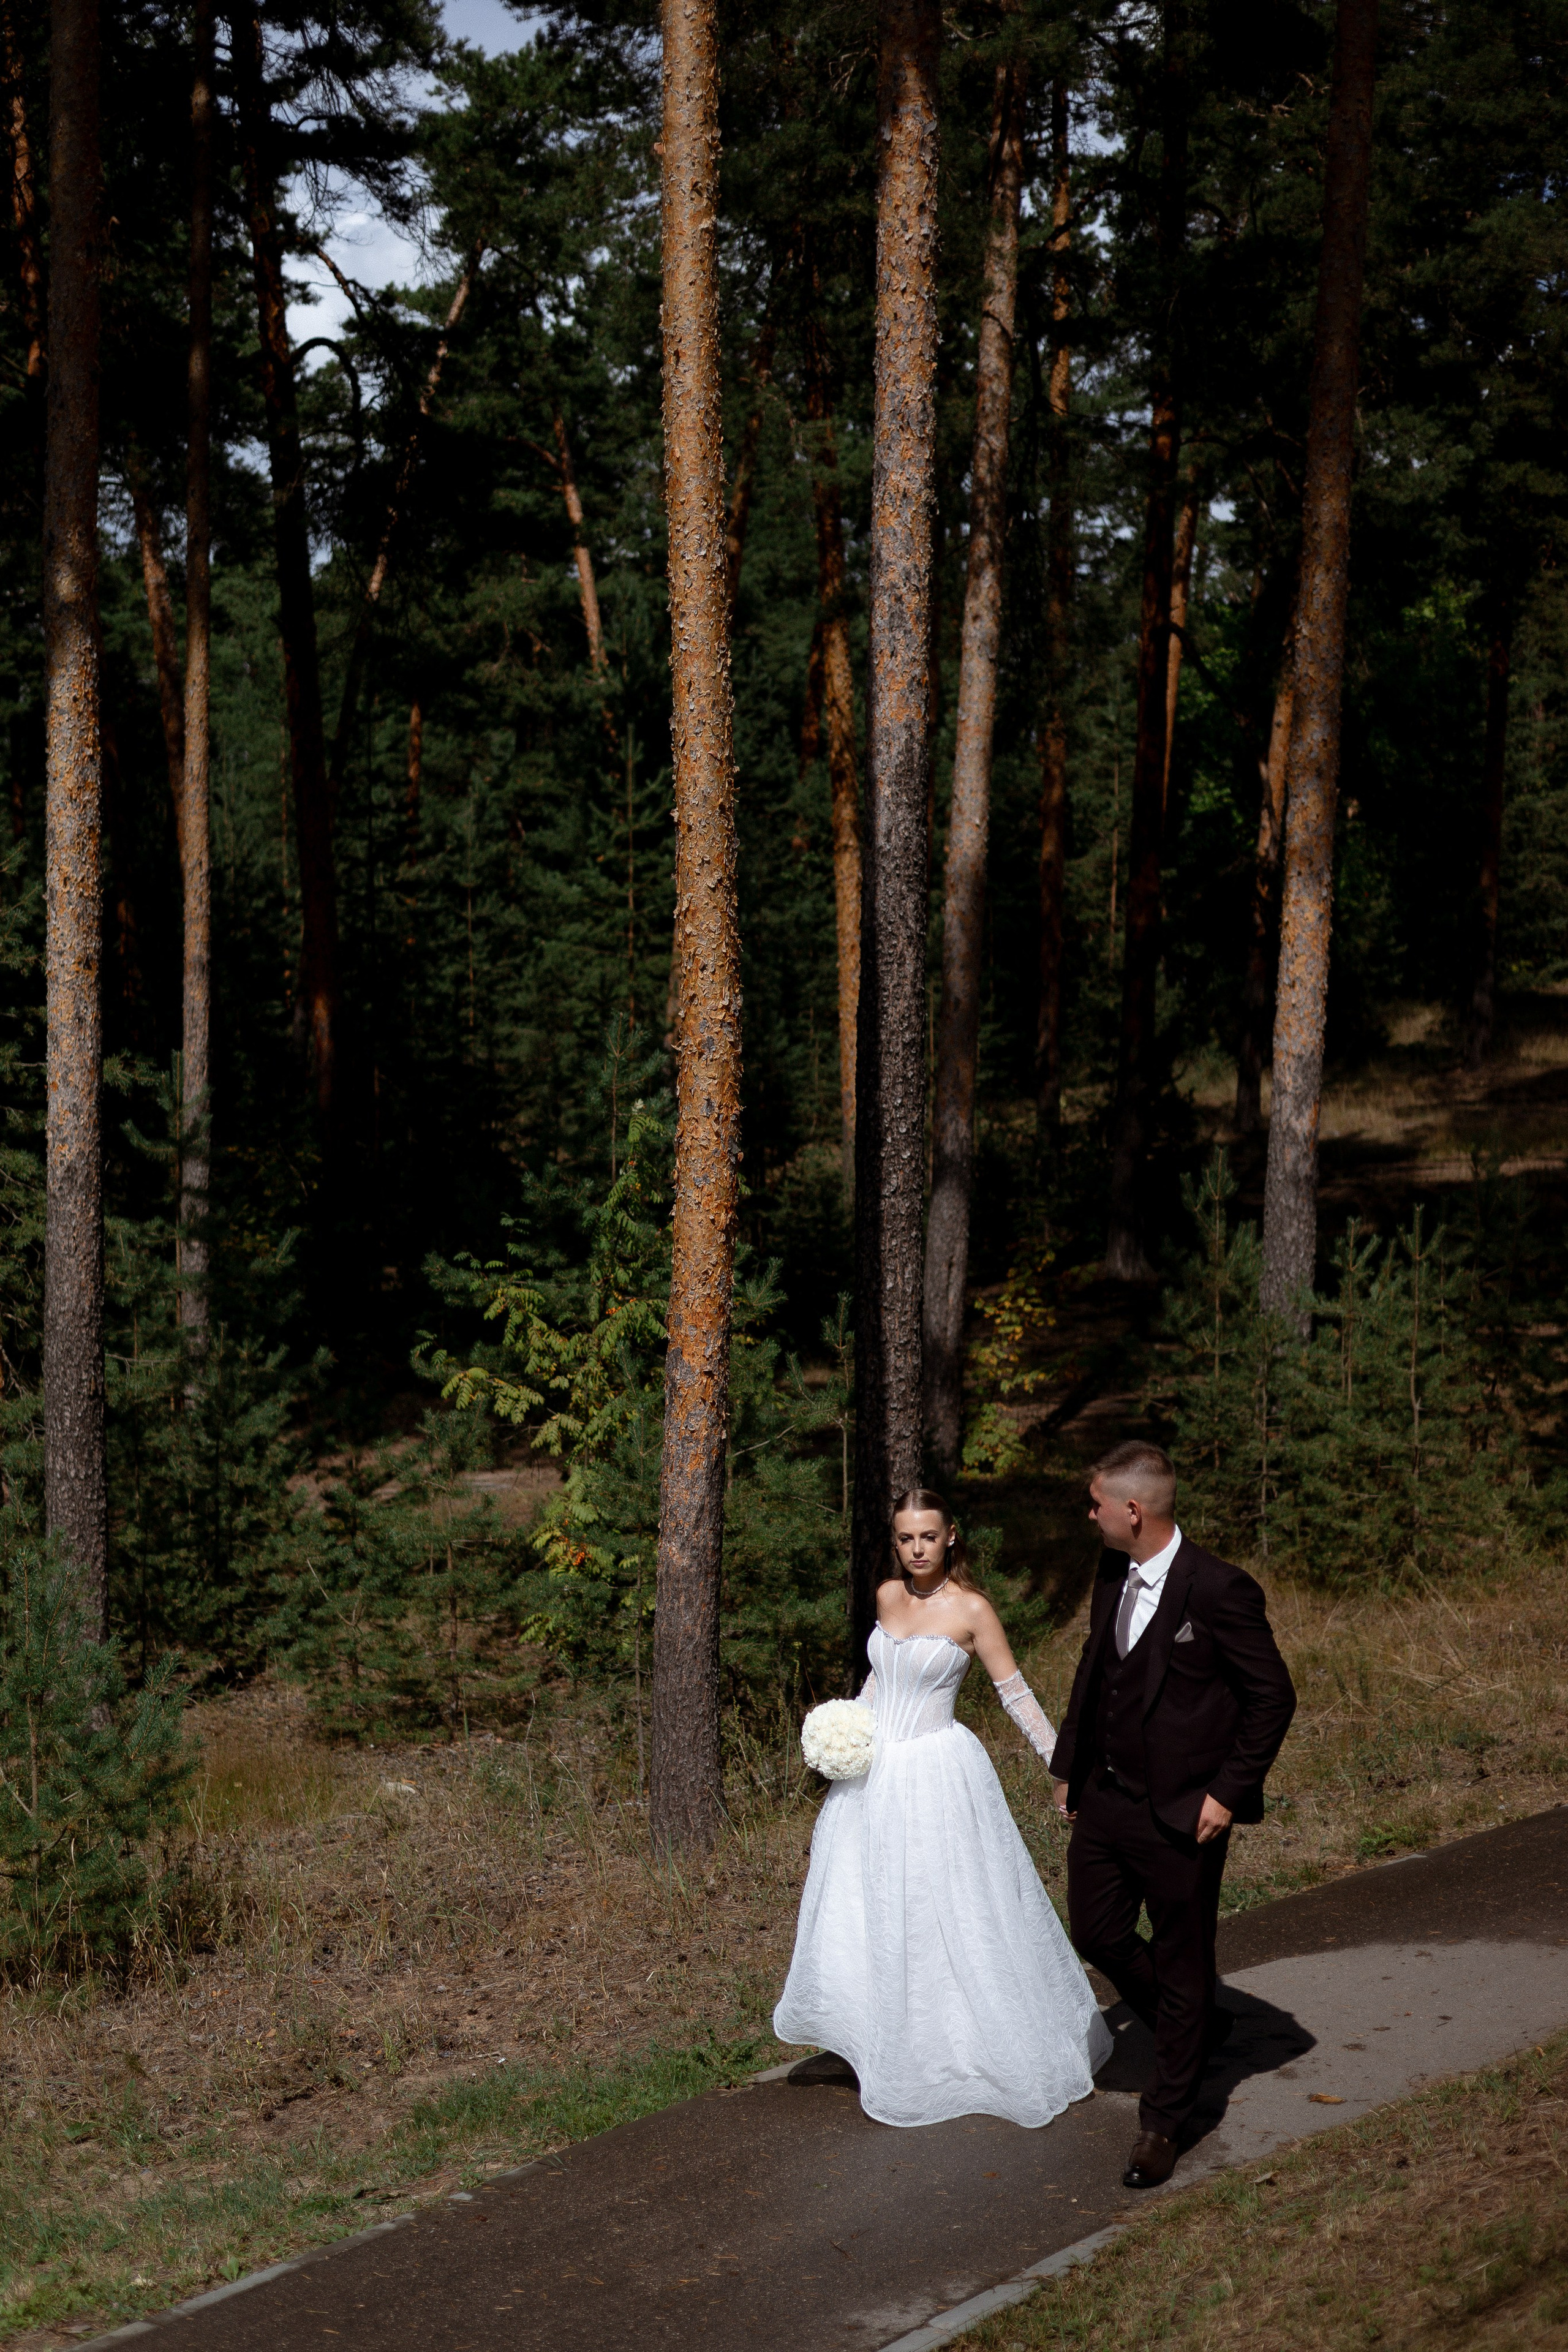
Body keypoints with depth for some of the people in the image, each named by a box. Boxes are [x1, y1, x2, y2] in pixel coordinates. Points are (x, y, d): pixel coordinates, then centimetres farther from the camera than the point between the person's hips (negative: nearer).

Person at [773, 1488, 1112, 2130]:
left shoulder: (971, 1610, -12)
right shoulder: (887, 1595, 5)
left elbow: (1017, 1696, -7)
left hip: (936, 1775, -6)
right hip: (875, 1769, 6)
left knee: (949, 1915, 0)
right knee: (857, 1908, 10)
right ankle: (852, 2046, 22)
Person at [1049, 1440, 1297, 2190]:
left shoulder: (1219, 1590, -20)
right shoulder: (1112, 1577, 3)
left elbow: (1272, 1697, -13)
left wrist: (1229, 1793, -14)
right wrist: (1069, 1763, 13)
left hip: (1179, 1815, -7)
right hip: (1104, 1798, 7)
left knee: (1180, 1964, 7)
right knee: (1096, 1934, 17)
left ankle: (1164, 2120, 23)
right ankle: (1197, 2026, 41)